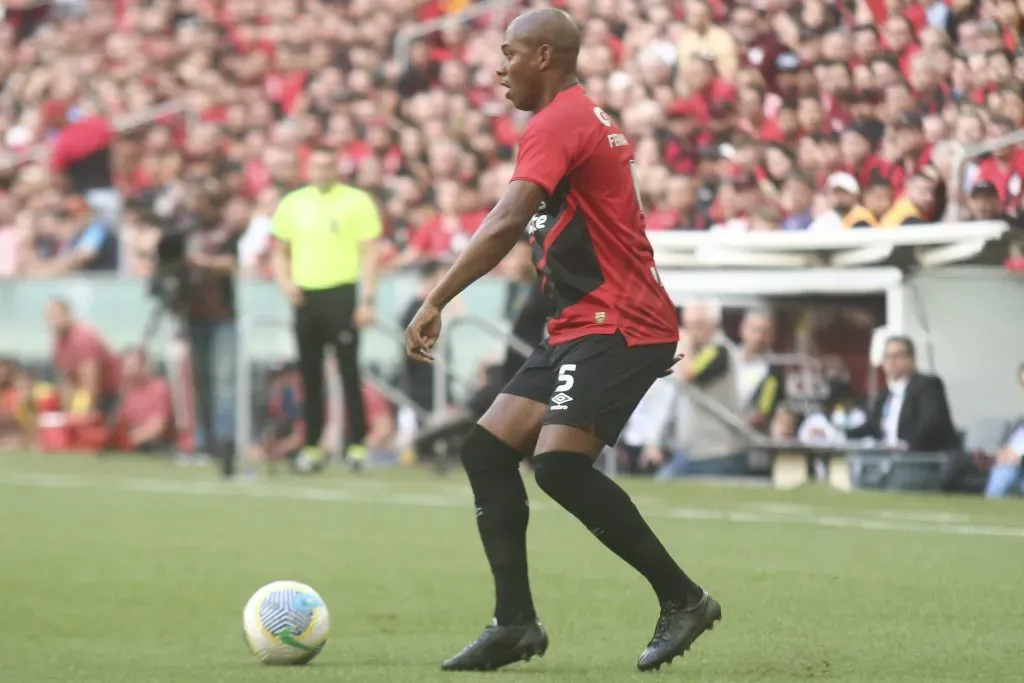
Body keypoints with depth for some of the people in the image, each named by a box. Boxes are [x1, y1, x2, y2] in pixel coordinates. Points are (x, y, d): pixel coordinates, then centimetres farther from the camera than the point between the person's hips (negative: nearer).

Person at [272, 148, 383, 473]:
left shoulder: (357, 202, -1)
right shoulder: (292, 203, 11)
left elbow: (369, 253, -3)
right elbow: (280, 252, 20)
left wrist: (367, 300, -11)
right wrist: (286, 282, 1)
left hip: (342, 294, -4)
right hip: (305, 296, 4)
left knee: (349, 371, -5)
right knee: (310, 375, 6)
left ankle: (357, 444, 0)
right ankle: (312, 446, 12)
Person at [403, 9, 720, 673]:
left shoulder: (558, 124, -13)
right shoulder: (589, 119, 20)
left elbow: (505, 225, -25)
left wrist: (435, 304, -25)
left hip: (616, 327, -10)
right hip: (580, 329, 10)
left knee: (559, 462, -22)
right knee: (487, 449, 3)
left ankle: (683, 599, -12)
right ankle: (516, 623, 2)